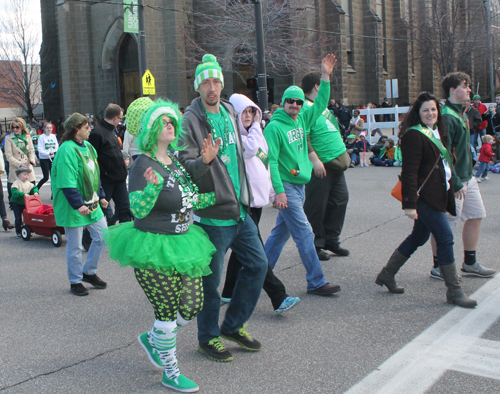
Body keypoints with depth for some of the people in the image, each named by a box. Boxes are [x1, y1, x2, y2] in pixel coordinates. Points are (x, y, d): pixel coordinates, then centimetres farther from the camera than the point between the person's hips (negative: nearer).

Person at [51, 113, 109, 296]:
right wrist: (78, 205, -28)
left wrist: (101, 196, 19)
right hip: (72, 207, -8)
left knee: (102, 237, 10)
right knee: (75, 246, 4)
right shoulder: (67, 150, -18)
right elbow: (67, 183, -24)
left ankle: (89, 272, 28)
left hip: (91, 203, 8)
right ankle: (75, 281, 21)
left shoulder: (88, 146, 10)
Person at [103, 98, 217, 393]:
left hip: (181, 243, 8)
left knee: (192, 306, 12)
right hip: (154, 248, -8)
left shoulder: (176, 161, 9)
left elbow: (193, 200, 16)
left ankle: (152, 339, 39)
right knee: (167, 313, 2)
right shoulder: (143, 165, -14)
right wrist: (152, 186, -37)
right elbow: (137, 210, -22)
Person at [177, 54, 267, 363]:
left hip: (240, 210, 8)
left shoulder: (229, 112, 11)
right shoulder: (191, 120, -12)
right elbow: (186, 166, -16)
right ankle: (208, 337, 23)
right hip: (212, 213, -7)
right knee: (210, 280, 3)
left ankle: (233, 325, 28)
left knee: (258, 264, 12)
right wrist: (203, 161, -36)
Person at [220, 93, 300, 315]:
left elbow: (264, 162, 25)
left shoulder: (254, 134, 17)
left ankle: (229, 292, 26)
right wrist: (256, 127, -12)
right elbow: (250, 148, -29)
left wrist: (269, 189, 22)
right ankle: (279, 298, -10)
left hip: (256, 198, 9)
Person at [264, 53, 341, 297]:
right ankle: (316, 282, -1)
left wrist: (325, 77, 6)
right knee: (305, 234, -7)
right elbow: (271, 161, -16)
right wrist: (279, 190, -22)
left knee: (282, 231, 14)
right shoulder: (274, 127, -11)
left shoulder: (303, 120, 10)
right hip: (286, 186, -8)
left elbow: (321, 104, 16)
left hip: (300, 185, 8)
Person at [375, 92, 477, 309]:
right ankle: (454, 292, 2)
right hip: (423, 196, -10)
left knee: (419, 237, 15)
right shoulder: (414, 135, -13)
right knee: (445, 238, -8)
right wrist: (409, 204, -22)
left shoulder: (438, 132, 16)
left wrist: (450, 192, 20)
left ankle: (386, 275, 27)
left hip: (437, 195, 10)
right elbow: (409, 171, -19)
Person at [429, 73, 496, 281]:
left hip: (467, 176, 10)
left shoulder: (459, 113, 13)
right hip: (454, 180, -10)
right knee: (444, 224, 0)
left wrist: (468, 174, 16)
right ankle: (438, 267, 13)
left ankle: (470, 263, 25)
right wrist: (456, 183, -22)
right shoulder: (446, 116, -18)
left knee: (476, 215, 14)